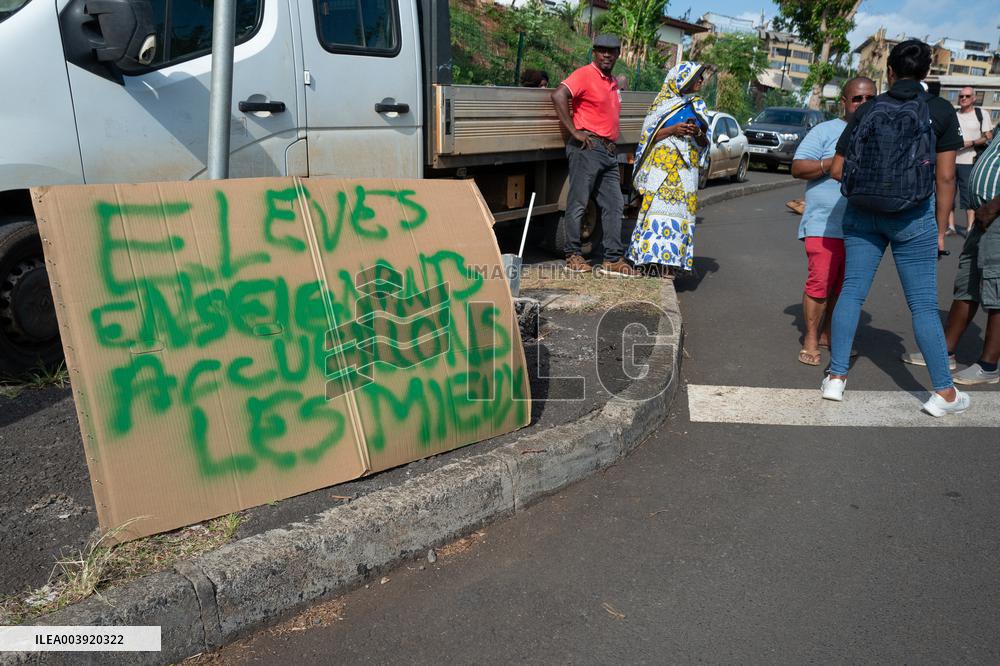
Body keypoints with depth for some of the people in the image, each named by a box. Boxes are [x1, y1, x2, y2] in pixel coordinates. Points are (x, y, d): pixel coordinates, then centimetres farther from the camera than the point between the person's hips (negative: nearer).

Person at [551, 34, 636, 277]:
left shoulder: (613, 83, 21)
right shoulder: (584, 75, -5)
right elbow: (558, 96, -20)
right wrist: (574, 132, -20)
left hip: (609, 151, 9)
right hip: (588, 147, -8)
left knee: (614, 205, 5)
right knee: (578, 203, -3)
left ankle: (613, 259, 7)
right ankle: (573, 255, 5)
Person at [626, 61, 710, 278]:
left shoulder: (698, 106, 16)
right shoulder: (663, 104, 5)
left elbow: (705, 143, 16)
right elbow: (648, 136, 1)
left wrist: (698, 134, -6)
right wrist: (672, 130, -13)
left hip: (686, 169, 3)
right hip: (661, 165, -3)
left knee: (679, 210, -3)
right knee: (658, 209, -9)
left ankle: (670, 264, -3)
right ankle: (653, 261, -7)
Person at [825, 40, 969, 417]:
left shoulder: (866, 110, 2)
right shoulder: (941, 112, -3)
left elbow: (837, 170, 2)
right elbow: (945, 178, -5)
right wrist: (941, 230, 3)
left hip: (862, 215, 2)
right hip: (913, 219, -2)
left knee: (852, 291, 9)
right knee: (923, 304, 3)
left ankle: (836, 377, 11)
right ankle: (944, 393, 11)